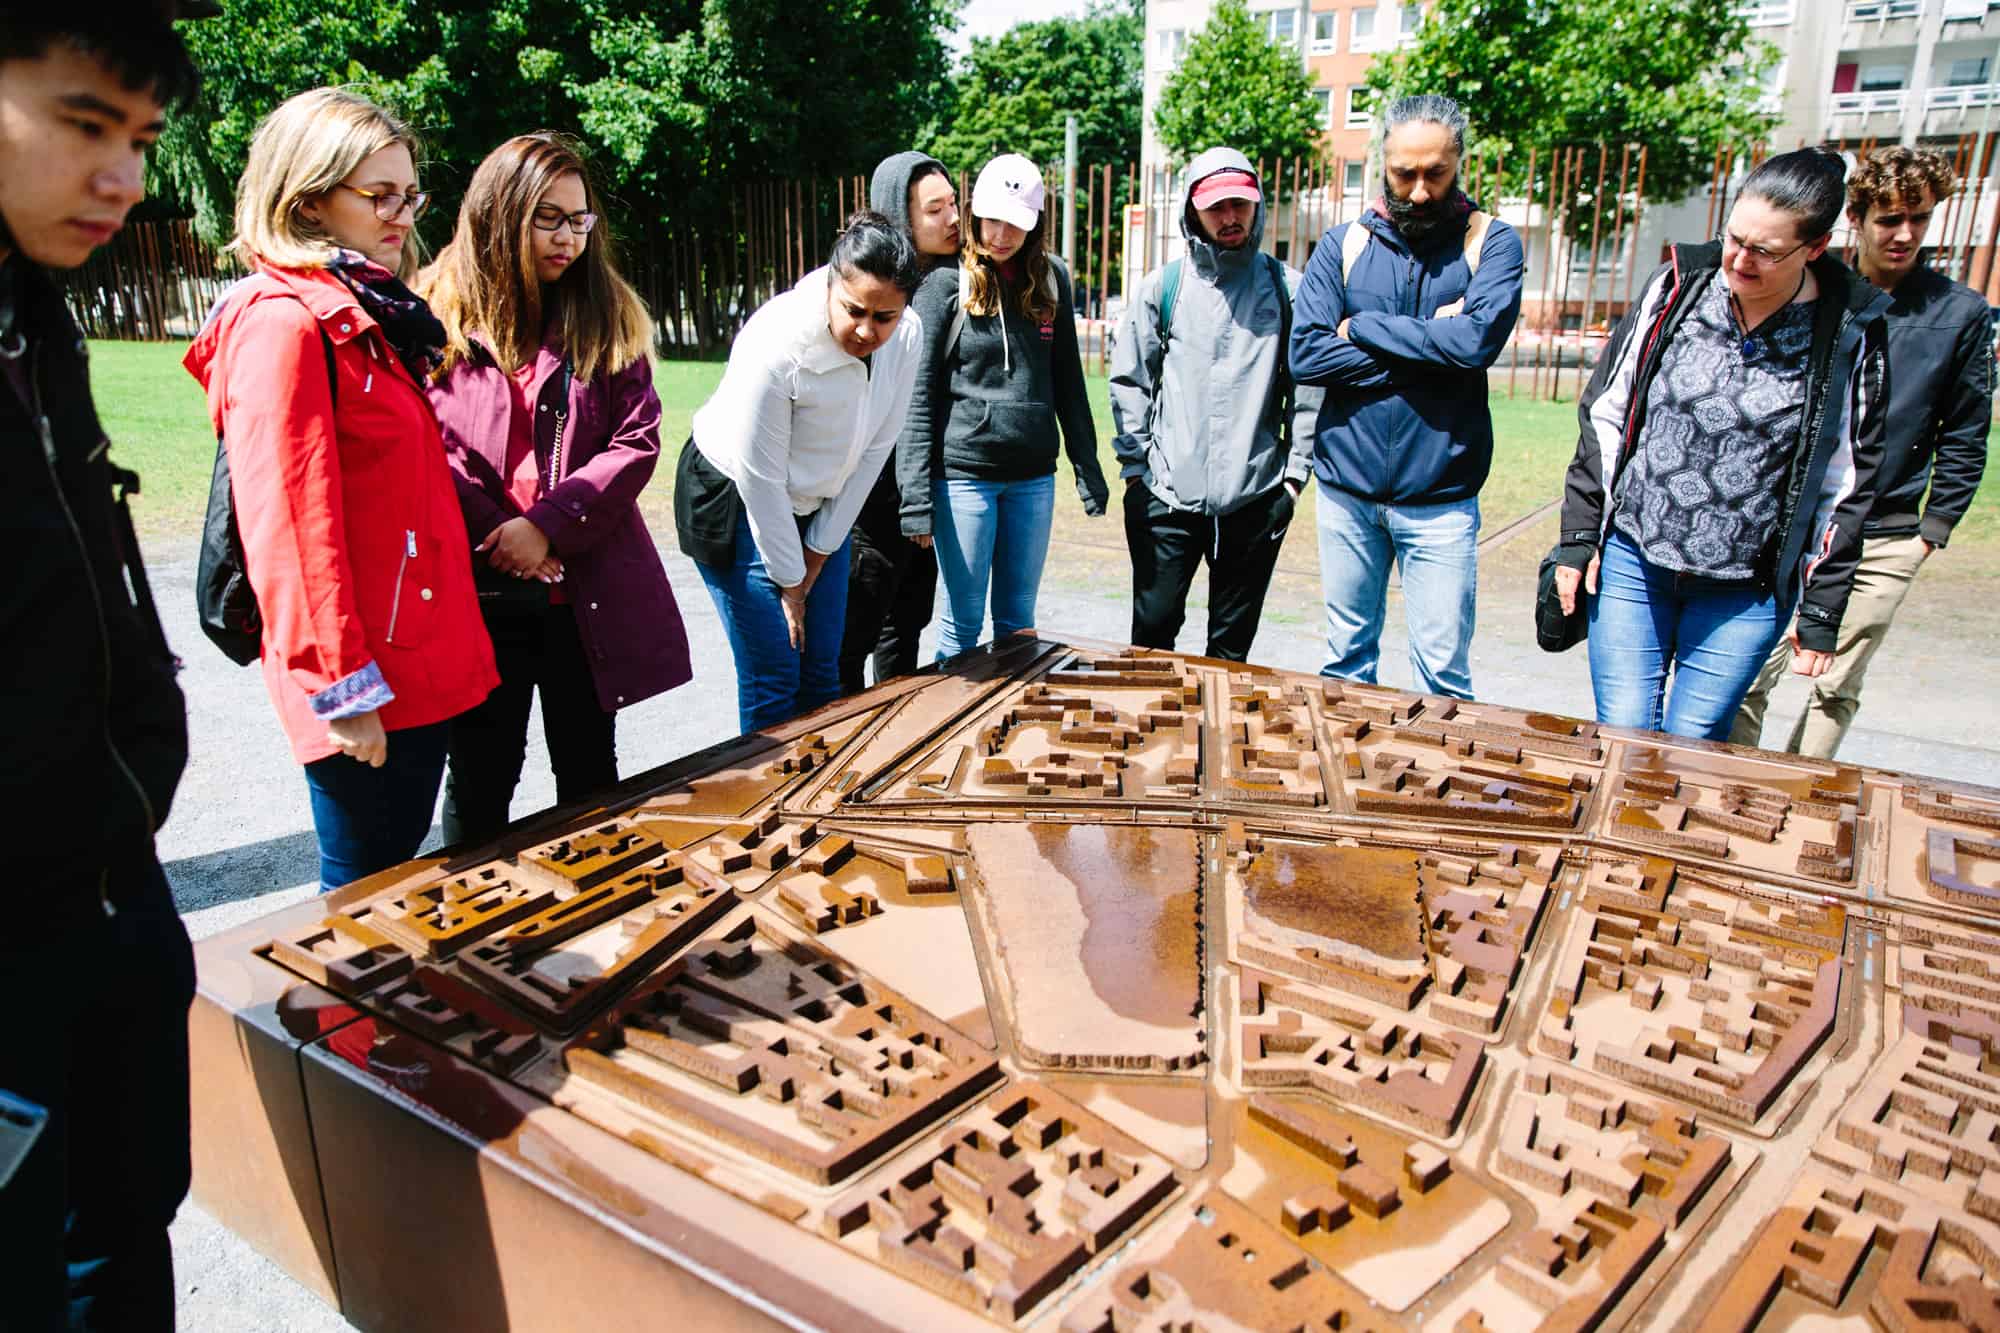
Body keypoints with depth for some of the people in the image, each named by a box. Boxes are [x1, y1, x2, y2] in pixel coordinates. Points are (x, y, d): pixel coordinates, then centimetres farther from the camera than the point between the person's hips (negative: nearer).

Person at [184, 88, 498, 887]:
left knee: (402, 874, 19)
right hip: (367, 685, -9)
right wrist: (340, 688, -19)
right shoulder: (284, 323, -15)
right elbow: (289, 526, -20)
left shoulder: (370, 317, 15)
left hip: (418, 665, 9)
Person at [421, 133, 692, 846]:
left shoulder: (607, 315, 5)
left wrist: (549, 526, -14)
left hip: (588, 591, 2)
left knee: (590, 776, 16)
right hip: (478, 593, -2)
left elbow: (638, 441, -4)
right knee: (479, 787, 11)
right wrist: (498, 538, -14)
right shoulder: (439, 314, -1)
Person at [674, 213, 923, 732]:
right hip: (738, 501, -5)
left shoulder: (907, 335, -15)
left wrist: (820, 553, -2)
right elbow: (760, 479, -22)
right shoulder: (774, 343, -30)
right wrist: (790, 583, -12)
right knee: (774, 678, -6)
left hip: (821, 504, 5)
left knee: (823, 670, 8)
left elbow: (875, 448, -5)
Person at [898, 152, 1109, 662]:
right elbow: (918, 394, -8)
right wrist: (916, 497, -13)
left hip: (1033, 476, 4)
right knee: (964, 620, 4)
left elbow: (1068, 381, 14)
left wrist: (1088, 469, 11)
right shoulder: (947, 282, -5)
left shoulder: (1051, 278, 7)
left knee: (1018, 619, 12)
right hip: (964, 474, -4)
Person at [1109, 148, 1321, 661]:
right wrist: (1134, 465, 1)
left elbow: (1308, 387, 4)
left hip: (1255, 496, 0)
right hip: (1167, 494, 0)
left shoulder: (1286, 287, 4)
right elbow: (1128, 379, 7)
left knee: (1232, 646, 10)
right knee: (1153, 630, 5)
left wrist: (1296, 473, 0)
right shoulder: (1164, 286, 5)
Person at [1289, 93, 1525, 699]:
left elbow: (1478, 338, -18)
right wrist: (1427, 349, -12)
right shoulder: (1344, 244, 4)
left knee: (1443, 673, 2)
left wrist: (1363, 327, -10)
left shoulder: (1490, 241, 0)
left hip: (1439, 495, -2)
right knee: (1347, 657, 13)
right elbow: (1306, 355, -8)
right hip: (1346, 488, 2)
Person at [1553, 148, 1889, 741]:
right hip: (1631, 560, 1)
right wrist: (1578, 537, 2)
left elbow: (1847, 485, 1)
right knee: (1621, 736, 1)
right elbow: (1603, 414, 4)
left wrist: (1821, 612, 1)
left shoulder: (1849, 335, -5)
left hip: (1746, 591, -1)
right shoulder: (1675, 288, -2)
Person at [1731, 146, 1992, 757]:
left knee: (1837, 689, 8)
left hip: (1885, 545, 1)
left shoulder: (1960, 312, 3)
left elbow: (1965, 437, 8)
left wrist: (1934, 529, 4)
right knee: (1750, 676, -2)